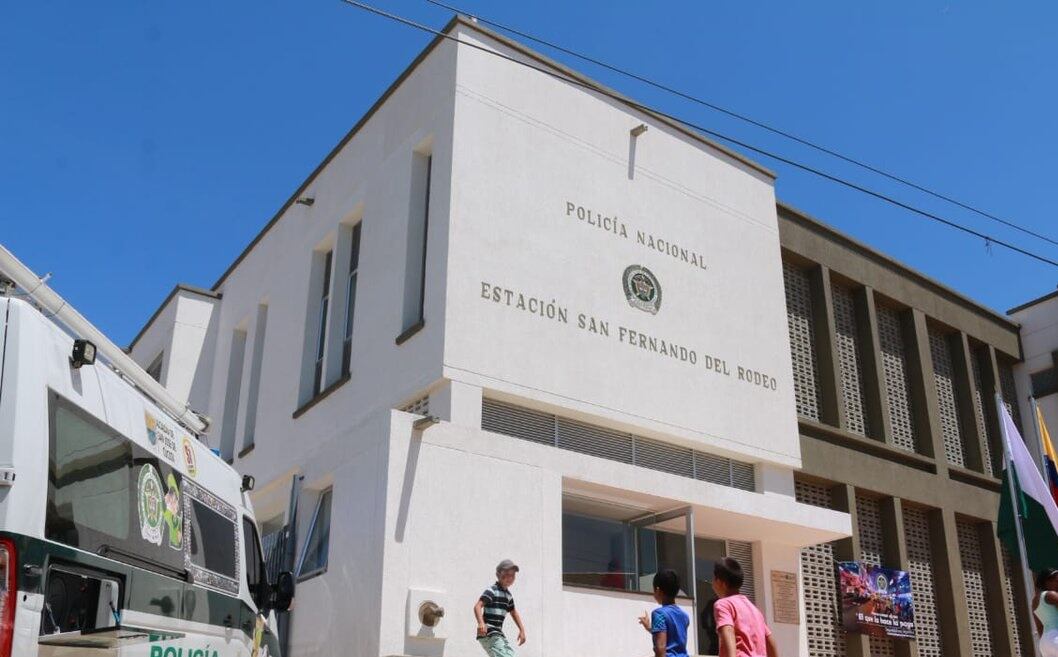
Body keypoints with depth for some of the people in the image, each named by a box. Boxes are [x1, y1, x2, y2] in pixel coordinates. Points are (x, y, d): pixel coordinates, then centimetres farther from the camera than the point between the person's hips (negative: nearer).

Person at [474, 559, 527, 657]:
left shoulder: (508, 595, 15)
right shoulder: (492, 591, -11)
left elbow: (513, 612, 31)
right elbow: (477, 606, -25)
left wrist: (522, 630, 27)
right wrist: (481, 623, -41)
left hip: (499, 634, 9)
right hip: (488, 634, -9)